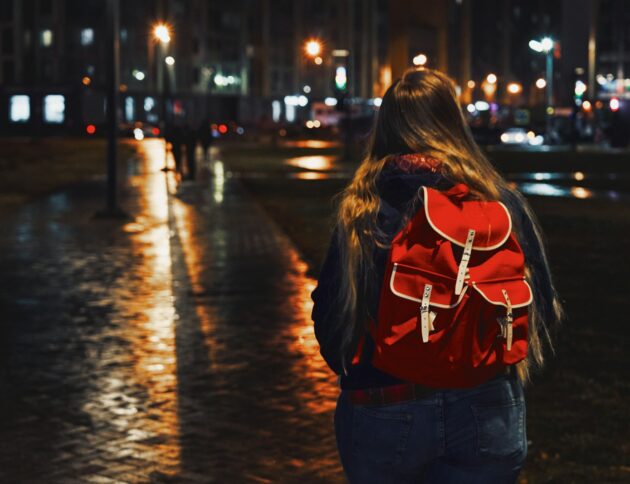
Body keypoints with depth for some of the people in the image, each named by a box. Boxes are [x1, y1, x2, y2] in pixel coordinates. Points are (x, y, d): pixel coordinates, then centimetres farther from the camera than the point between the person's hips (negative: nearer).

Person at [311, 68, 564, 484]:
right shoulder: (501, 203, -6)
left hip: (383, 417, 0)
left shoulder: (360, 208, -7)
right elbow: (543, 310, -1)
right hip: (485, 414, 0)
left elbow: (327, 315, -3)